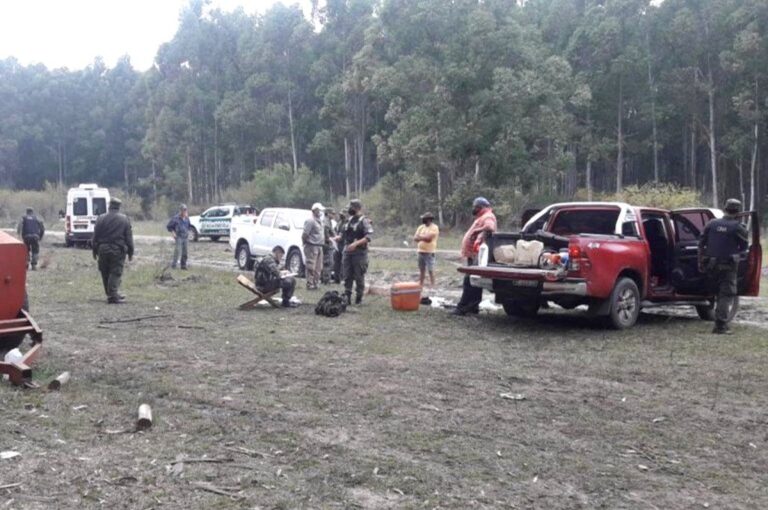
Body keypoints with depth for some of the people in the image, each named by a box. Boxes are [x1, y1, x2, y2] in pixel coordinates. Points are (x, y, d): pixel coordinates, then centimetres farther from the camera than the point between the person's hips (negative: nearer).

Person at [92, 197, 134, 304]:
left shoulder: (101, 218, 1)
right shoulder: (124, 219, -2)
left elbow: (95, 236, 3)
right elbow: (129, 237, 0)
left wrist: (95, 250, 11)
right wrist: (130, 252, 6)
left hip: (103, 249, 2)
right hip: (118, 250, -2)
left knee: (105, 273, 13)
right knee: (115, 273, -1)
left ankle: (110, 294, 22)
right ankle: (113, 296, -7)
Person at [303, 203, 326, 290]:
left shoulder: (320, 220, 15)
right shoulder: (310, 220, -15)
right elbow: (304, 234, -17)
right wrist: (305, 243, -7)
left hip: (319, 246, 9)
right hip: (312, 247, -9)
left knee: (318, 268, 12)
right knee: (311, 267, -5)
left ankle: (315, 283, 20)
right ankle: (310, 284, -1)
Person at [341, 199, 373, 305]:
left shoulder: (364, 221, -7)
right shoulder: (349, 220, 15)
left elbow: (368, 237, -18)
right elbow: (343, 235, 25)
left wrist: (356, 244, -25)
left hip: (359, 253, -6)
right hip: (347, 252, 6)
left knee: (359, 277, 0)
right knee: (347, 276, 4)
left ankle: (359, 298, 8)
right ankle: (347, 297, 8)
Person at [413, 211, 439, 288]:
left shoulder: (434, 227, -7)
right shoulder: (421, 227, 13)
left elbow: (428, 238, -18)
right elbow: (415, 238, 6)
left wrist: (420, 237, -3)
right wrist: (423, 238, -11)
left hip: (429, 252, -7)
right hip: (421, 251, 7)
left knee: (431, 270, -5)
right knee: (421, 270, 11)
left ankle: (432, 286, -2)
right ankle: (420, 285, 17)